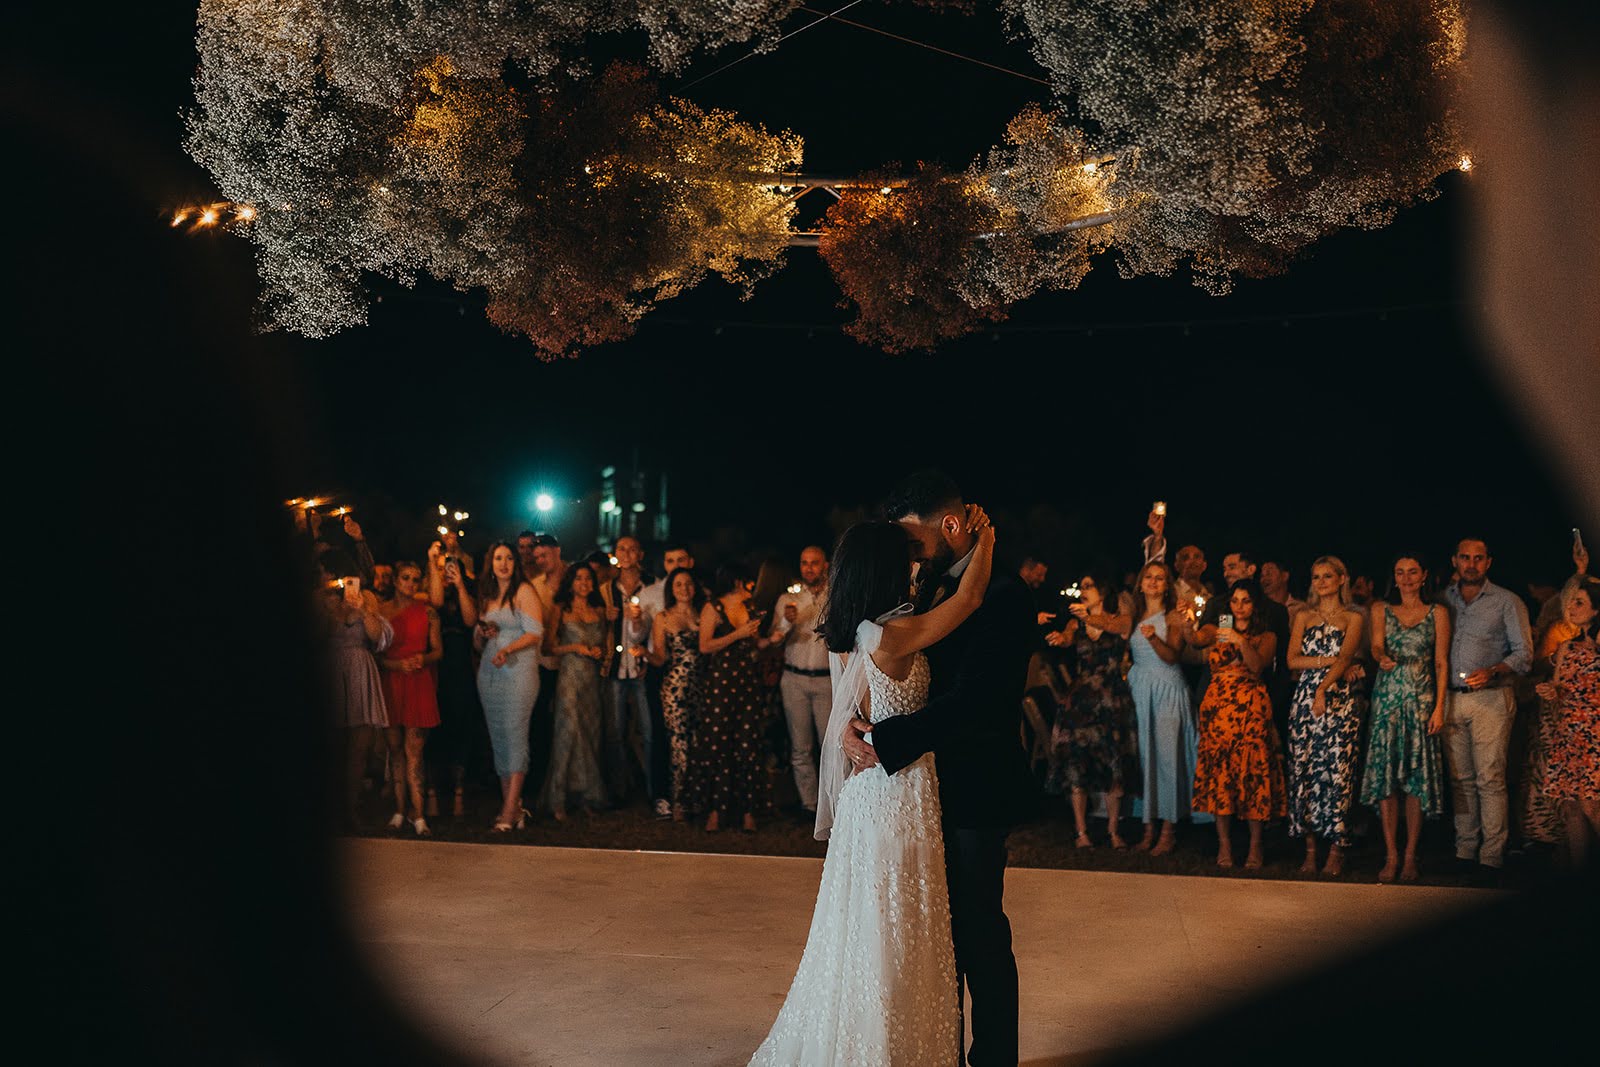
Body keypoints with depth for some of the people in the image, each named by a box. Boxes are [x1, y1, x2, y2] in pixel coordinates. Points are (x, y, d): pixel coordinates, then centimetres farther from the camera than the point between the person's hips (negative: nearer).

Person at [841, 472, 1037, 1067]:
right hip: (932, 788, 8)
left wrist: (885, 743, -25)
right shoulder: (935, 586, 9)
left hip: (973, 794, -8)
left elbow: (970, 700, -26)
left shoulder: (1002, 597, -19)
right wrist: (855, 722, -7)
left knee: (979, 933, 3)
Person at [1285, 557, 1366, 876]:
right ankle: (1310, 849, 3)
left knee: (1336, 771, -7)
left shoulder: (1352, 618, 5)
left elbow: (1345, 658, -9)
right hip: (1304, 699, 3)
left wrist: (1324, 689, -23)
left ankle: (1335, 852, -2)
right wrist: (1329, 660, -9)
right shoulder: (1304, 616, 14)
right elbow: (1293, 660, 3)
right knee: (1303, 769, -2)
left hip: (1339, 699, -3)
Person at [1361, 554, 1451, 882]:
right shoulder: (1381, 611, 11)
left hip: (1421, 700, -1)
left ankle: (1410, 856, 3)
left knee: (1417, 778, -3)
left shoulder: (1437, 613, 8)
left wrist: (1439, 707, -4)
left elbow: (1441, 663, 4)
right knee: (1385, 775, -5)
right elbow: (1376, 646, -5)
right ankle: (1391, 855, -1)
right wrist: (1383, 659, -30)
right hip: (1387, 699, 1)